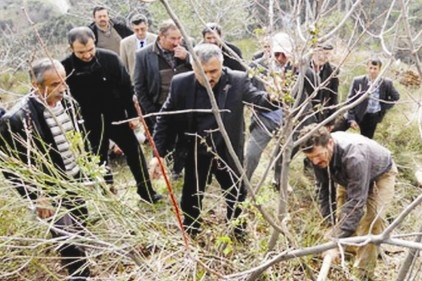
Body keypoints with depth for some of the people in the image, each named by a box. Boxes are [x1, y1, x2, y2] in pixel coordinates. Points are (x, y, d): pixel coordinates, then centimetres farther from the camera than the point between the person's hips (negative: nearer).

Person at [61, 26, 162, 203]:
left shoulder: (110, 59, -15)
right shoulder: (66, 68, -15)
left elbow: (126, 88, -6)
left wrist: (133, 115, -3)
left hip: (116, 116, 0)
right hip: (90, 122, 0)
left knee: (134, 152, 6)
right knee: (99, 158, 13)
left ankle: (146, 191, 22)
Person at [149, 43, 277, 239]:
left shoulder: (238, 80, -14)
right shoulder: (181, 83, -12)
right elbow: (166, 118, -6)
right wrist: (159, 154, -9)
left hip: (227, 152, 0)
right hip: (195, 152, 0)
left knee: (237, 196, 16)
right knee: (191, 198, 15)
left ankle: (239, 236, 42)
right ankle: (189, 237, 39)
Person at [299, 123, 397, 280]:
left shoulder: (354, 157, -47)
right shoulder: (319, 153, -26)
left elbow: (356, 202, -45)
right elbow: (324, 188, -13)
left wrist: (338, 240, -46)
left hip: (380, 174, -6)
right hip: (349, 177, 6)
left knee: (373, 219, -19)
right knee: (343, 215, 3)